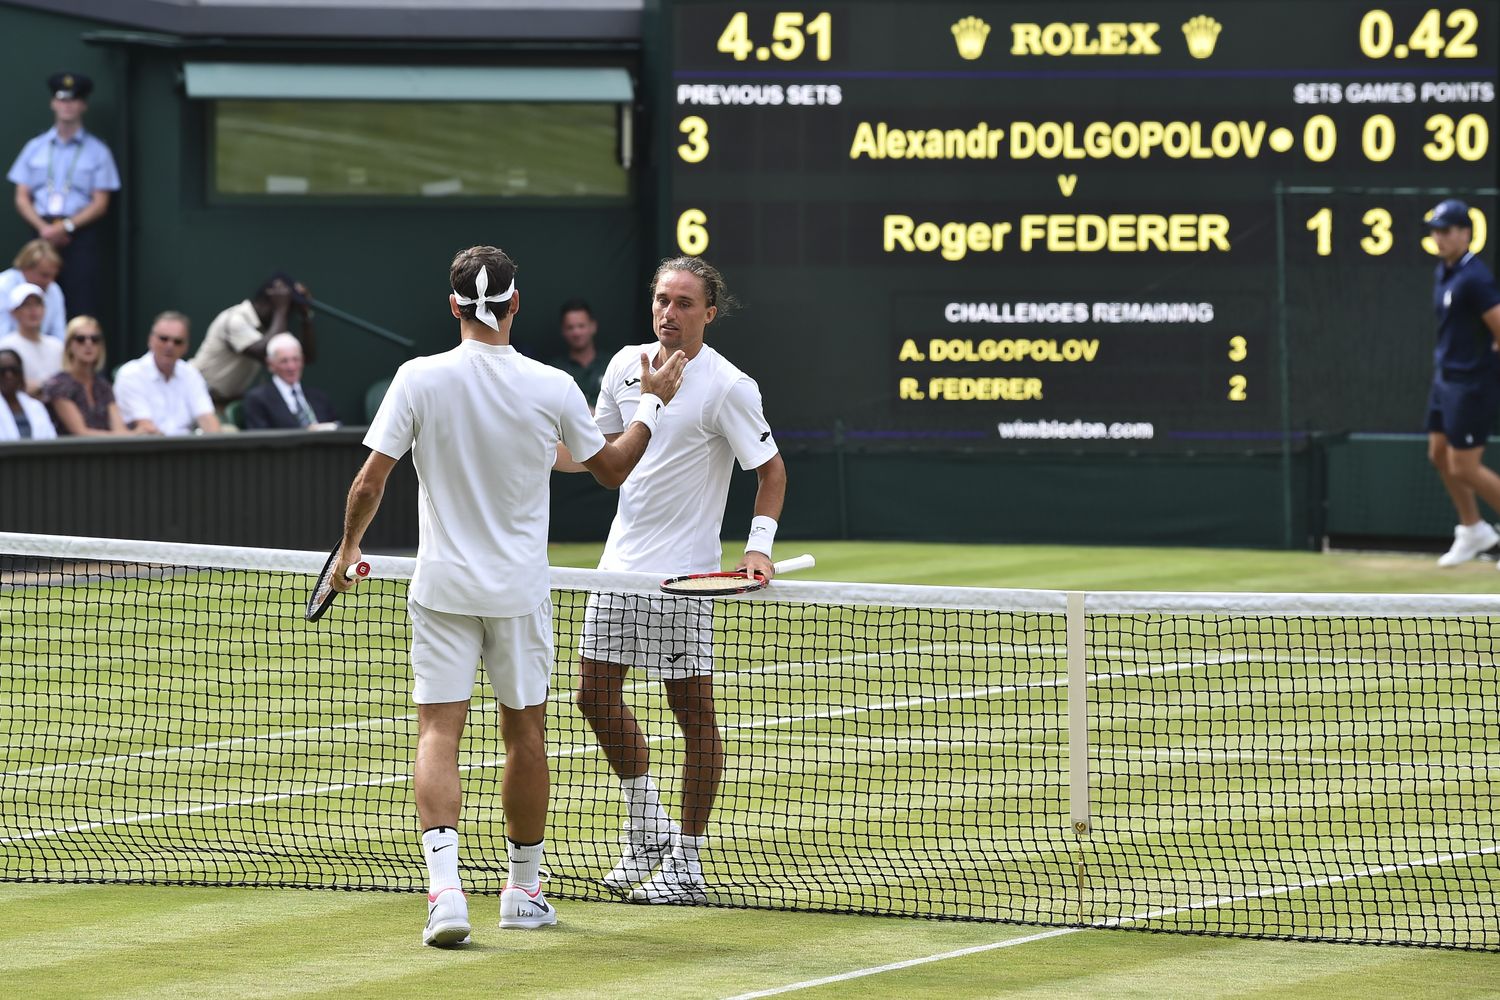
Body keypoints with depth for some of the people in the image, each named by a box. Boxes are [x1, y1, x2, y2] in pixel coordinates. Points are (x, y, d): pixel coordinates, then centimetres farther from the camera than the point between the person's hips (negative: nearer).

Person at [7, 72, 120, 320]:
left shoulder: (96, 151, 5)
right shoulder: (35, 148, 13)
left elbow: (100, 204, 0)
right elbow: (22, 199, 10)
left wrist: (66, 227, -13)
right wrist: (43, 227, -8)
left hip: (80, 235, -2)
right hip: (43, 235, 2)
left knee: (83, 307, -11)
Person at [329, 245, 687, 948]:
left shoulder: (420, 379, -9)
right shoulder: (551, 388, -6)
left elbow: (371, 480, -8)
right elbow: (613, 470, 8)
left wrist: (349, 547, 9)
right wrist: (652, 404, 22)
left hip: (443, 587, -1)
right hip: (521, 591, 1)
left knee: (439, 732, -2)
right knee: (525, 734, 14)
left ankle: (445, 887, -20)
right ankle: (524, 889, 25)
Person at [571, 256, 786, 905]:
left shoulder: (728, 387, -12)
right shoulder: (626, 365, 7)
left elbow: (771, 469, -6)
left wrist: (758, 545, -18)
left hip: (682, 575, -7)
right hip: (621, 560, 7)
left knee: (693, 711, -2)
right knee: (595, 692, 8)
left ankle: (686, 864, 4)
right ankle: (646, 828, 26)